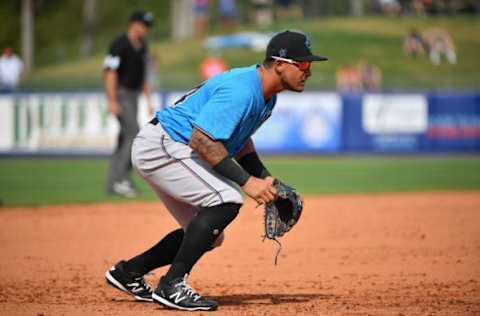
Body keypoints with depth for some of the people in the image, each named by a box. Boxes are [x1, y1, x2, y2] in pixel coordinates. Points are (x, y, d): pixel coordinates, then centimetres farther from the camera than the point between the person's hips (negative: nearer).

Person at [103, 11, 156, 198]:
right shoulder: (119, 44, -12)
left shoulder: (142, 47, 15)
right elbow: (111, 72, -16)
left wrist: (149, 101, 18)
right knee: (134, 135, -18)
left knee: (125, 140, 8)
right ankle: (120, 179, -19)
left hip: (134, 96, 9)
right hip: (121, 95, -9)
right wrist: (112, 101, -22)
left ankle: (113, 184, 11)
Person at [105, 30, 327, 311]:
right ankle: (172, 286, -19)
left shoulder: (266, 96, 8)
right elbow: (201, 140, -32)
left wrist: (265, 179, 6)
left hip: (174, 151, 11)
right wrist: (246, 181, -30)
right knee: (227, 201, -24)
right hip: (159, 147, -11)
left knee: (210, 237, 12)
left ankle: (128, 272, 24)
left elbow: (239, 139, 21)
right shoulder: (241, 91, -26)